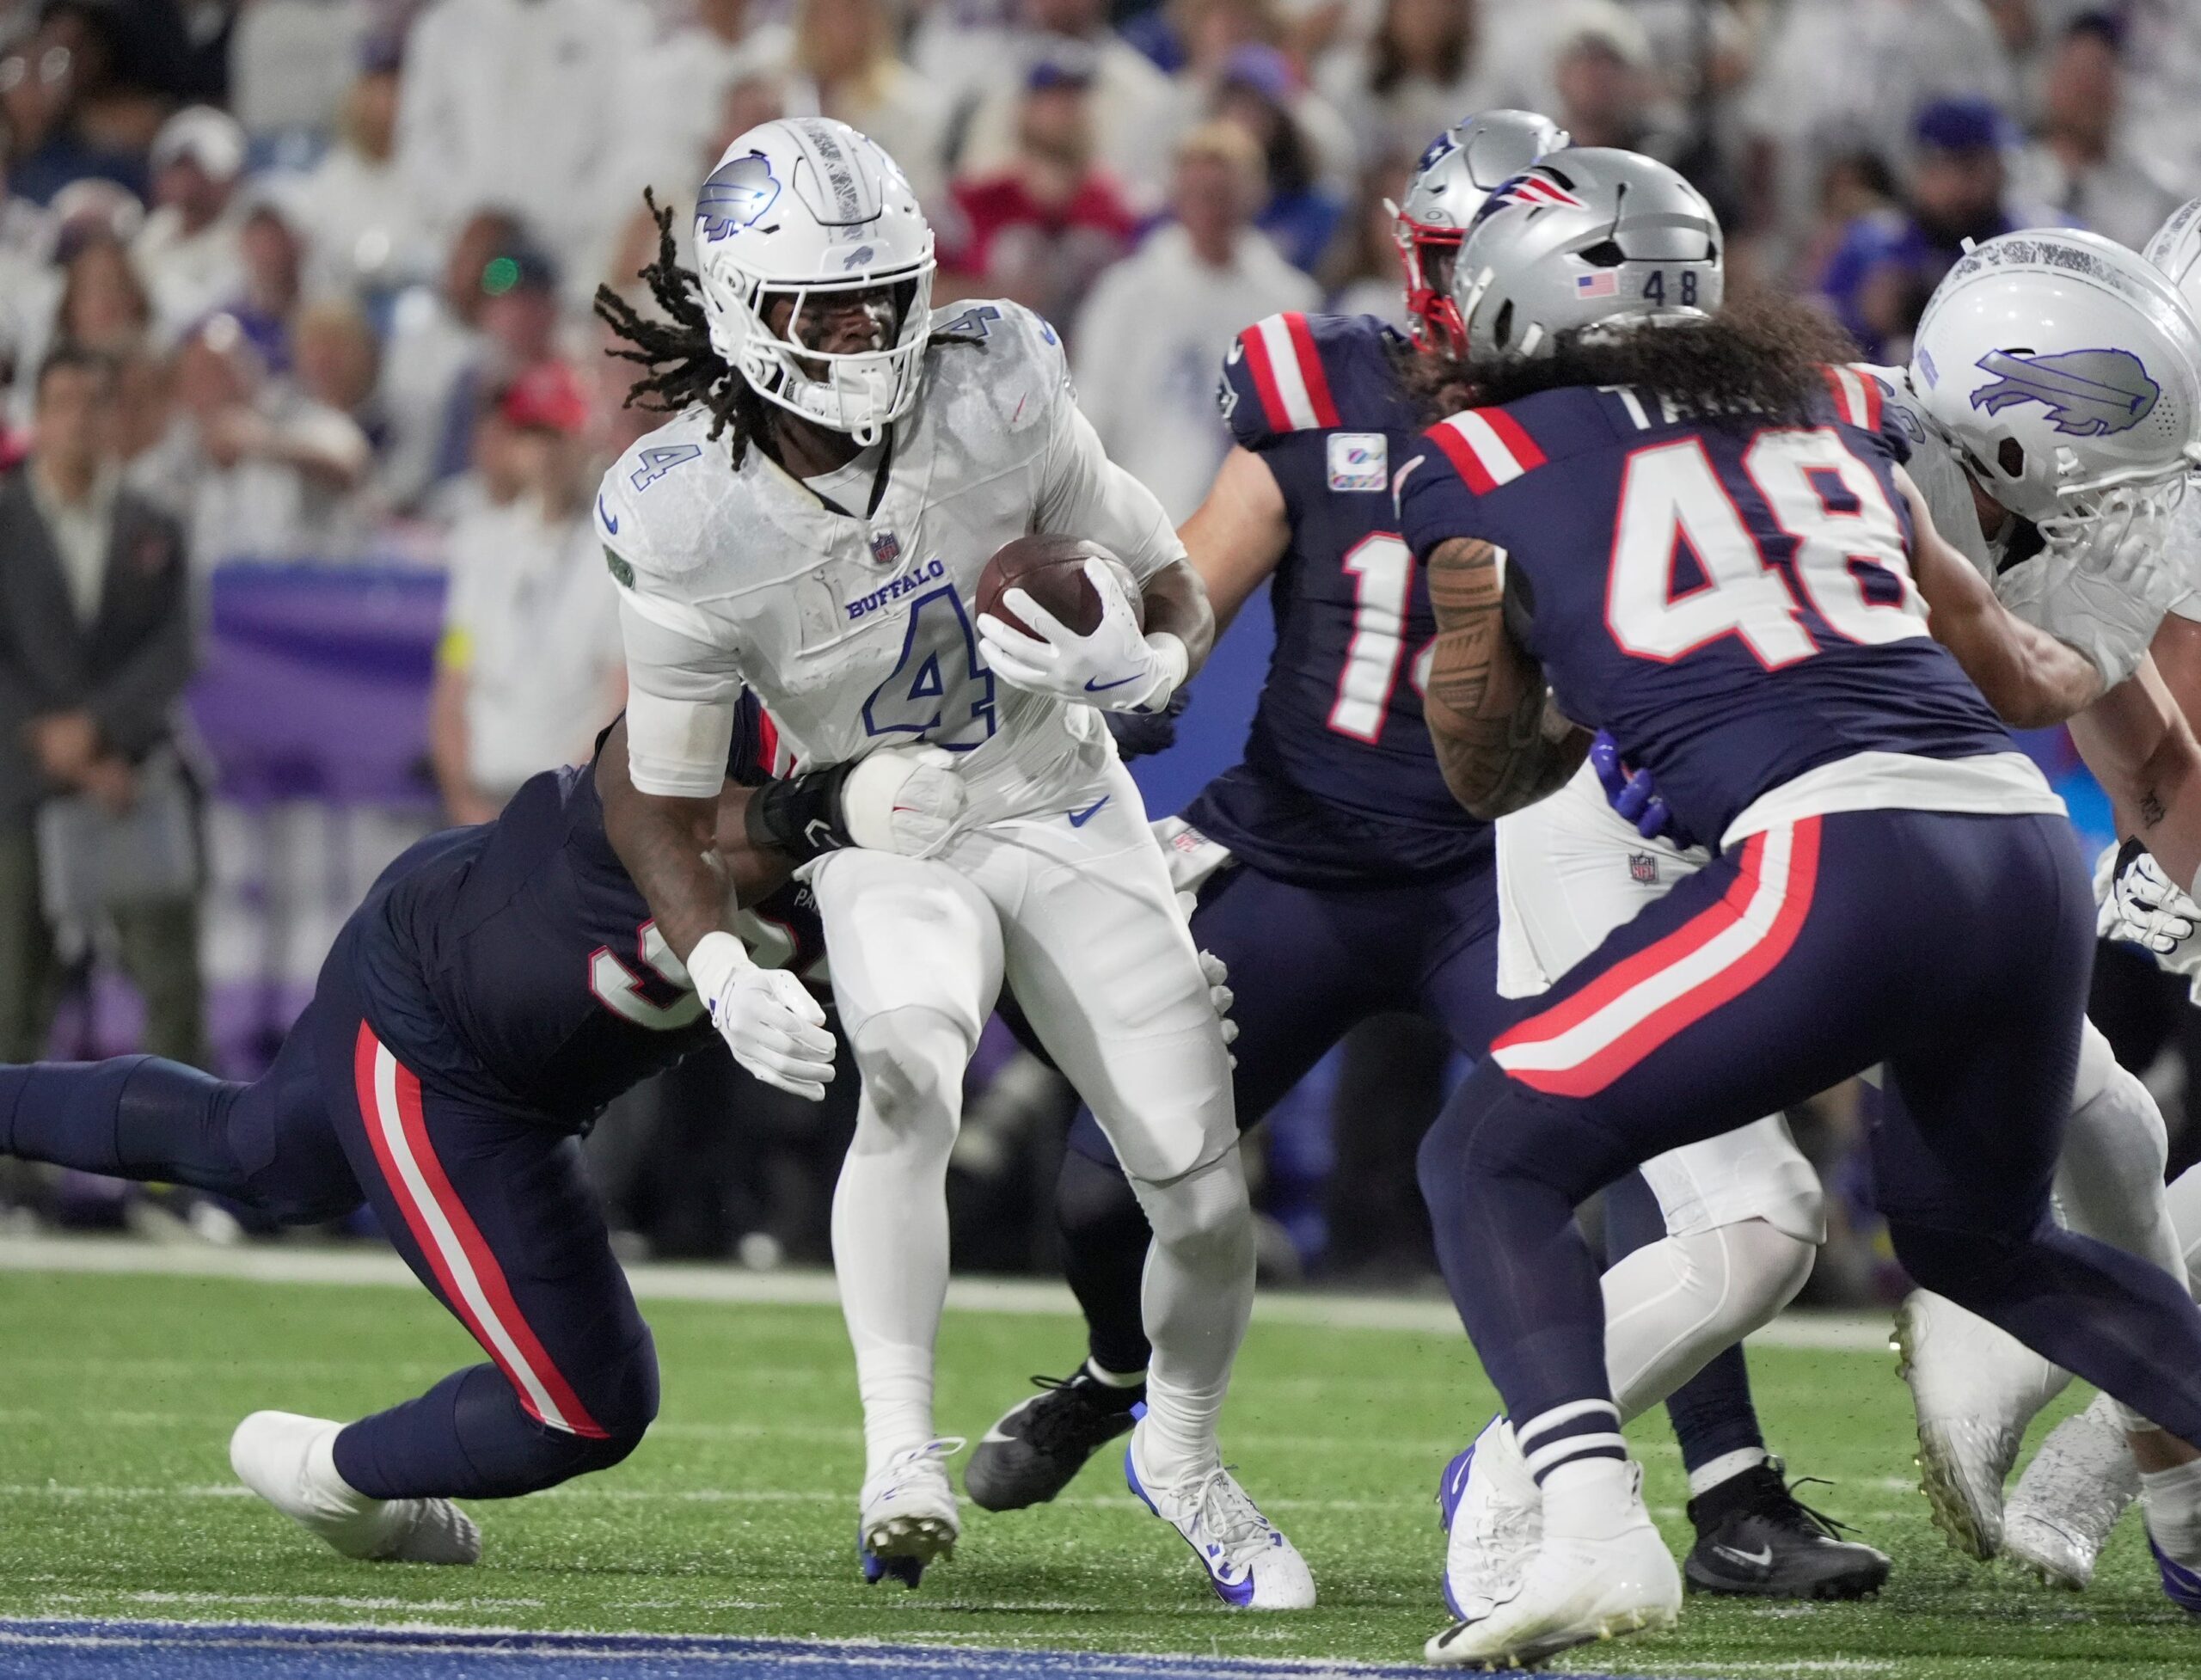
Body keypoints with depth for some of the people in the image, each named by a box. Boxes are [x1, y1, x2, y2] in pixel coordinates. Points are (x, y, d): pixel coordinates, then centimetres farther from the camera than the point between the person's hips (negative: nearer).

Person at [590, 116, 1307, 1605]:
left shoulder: (997, 395, -18)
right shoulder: (693, 525, -21)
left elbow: (1178, 602, -6)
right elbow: (663, 806, -10)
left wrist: (1128, 667, -29)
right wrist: (724, 975, -26)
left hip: (1069, 813, 2)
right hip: (888, 844, -2)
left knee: (1210, 1203, 0)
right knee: (908, 1081, -35)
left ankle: (1181, 1451, 30)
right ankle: (903, 1460, -31)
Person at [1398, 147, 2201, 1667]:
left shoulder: (1485, 476, 12)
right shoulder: (1833, 421, 24)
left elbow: (1491, 777, 25)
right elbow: (2021, 673, 33)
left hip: (1837, 855, -6)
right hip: (2030, 849, 6)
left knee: (1490, 1160, 7)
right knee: (1977, 1231, 30)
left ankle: (1595, 1529, -15)